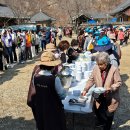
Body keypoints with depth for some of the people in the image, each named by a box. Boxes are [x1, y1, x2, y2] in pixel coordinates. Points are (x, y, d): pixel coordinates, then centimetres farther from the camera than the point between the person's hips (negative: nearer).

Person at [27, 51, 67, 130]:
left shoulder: (35, 77, -11)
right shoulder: (54, 79, -26)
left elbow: (35, 92, 3)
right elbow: (62, 95, -14)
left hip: (40, 110, 5)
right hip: (54, 110, -5)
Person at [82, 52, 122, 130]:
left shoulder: (114, 69, -20)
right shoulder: (96, 68, -10)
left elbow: (119, 82, -13)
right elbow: (91, 80, -1)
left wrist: (111, 88, -30)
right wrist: (86, 89, -11)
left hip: (111, 97, -4)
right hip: (99, 96, 4)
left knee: (109, 114, 11)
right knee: (96, 109, 18)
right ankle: (102, 121, 50)